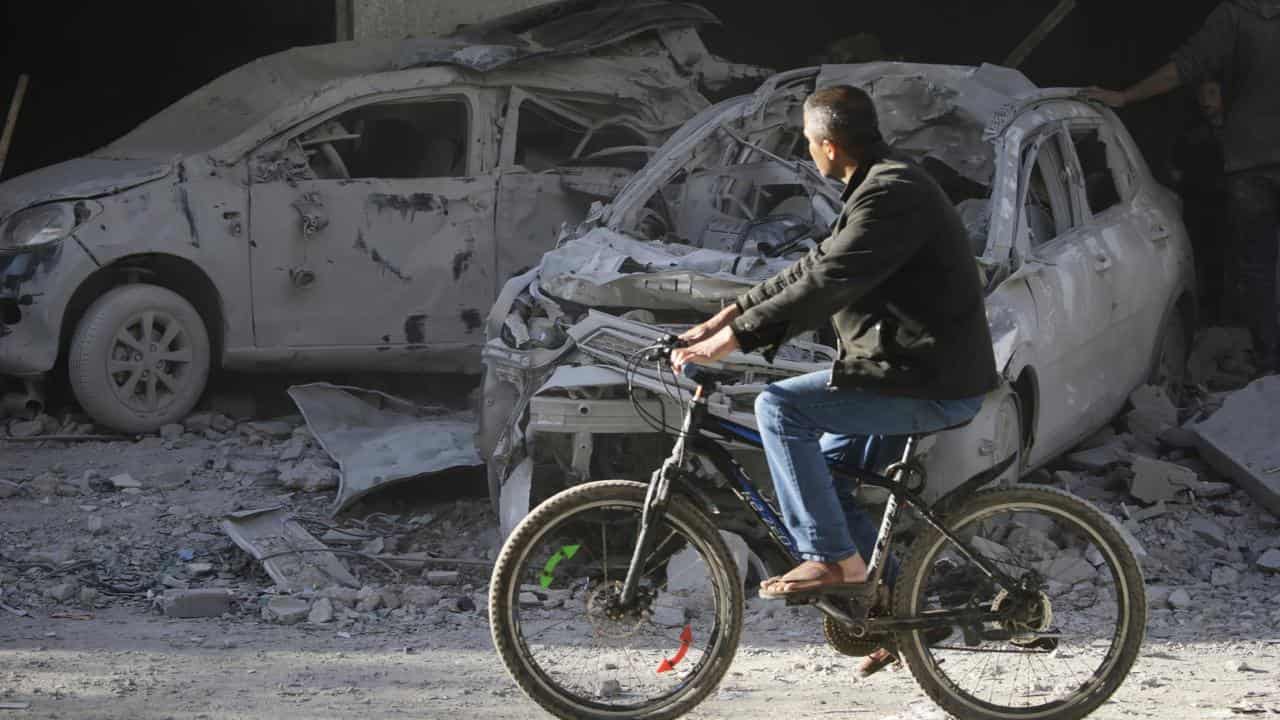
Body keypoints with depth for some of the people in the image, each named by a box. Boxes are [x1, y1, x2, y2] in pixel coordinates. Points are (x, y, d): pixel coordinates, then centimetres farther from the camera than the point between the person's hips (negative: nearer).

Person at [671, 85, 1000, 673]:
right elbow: (814, 268, 19)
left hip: (929, 386, -11)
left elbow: (822, 286, -27)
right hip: (923, 369, 11)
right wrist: (726, 317, 15)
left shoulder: (891, 196, -19)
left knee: (780, 406, -16)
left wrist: (731, 340, -26)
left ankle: (833, 558, -13)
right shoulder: (881, 187, 15)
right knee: (820, 463, 18)